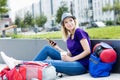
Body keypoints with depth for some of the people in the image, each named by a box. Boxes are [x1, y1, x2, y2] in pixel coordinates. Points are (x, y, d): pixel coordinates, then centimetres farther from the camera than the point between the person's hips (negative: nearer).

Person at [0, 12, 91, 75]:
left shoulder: (79, 32, -9)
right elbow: (69, 54, 12)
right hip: (73, 61, 8)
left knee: (47, 63, -21)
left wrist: (71, 59, -16)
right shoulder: (68, 38, 13)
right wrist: (56, 47, 7)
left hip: (81, 65, -7)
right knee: (47, 48, 0)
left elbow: (87, 51, -14)